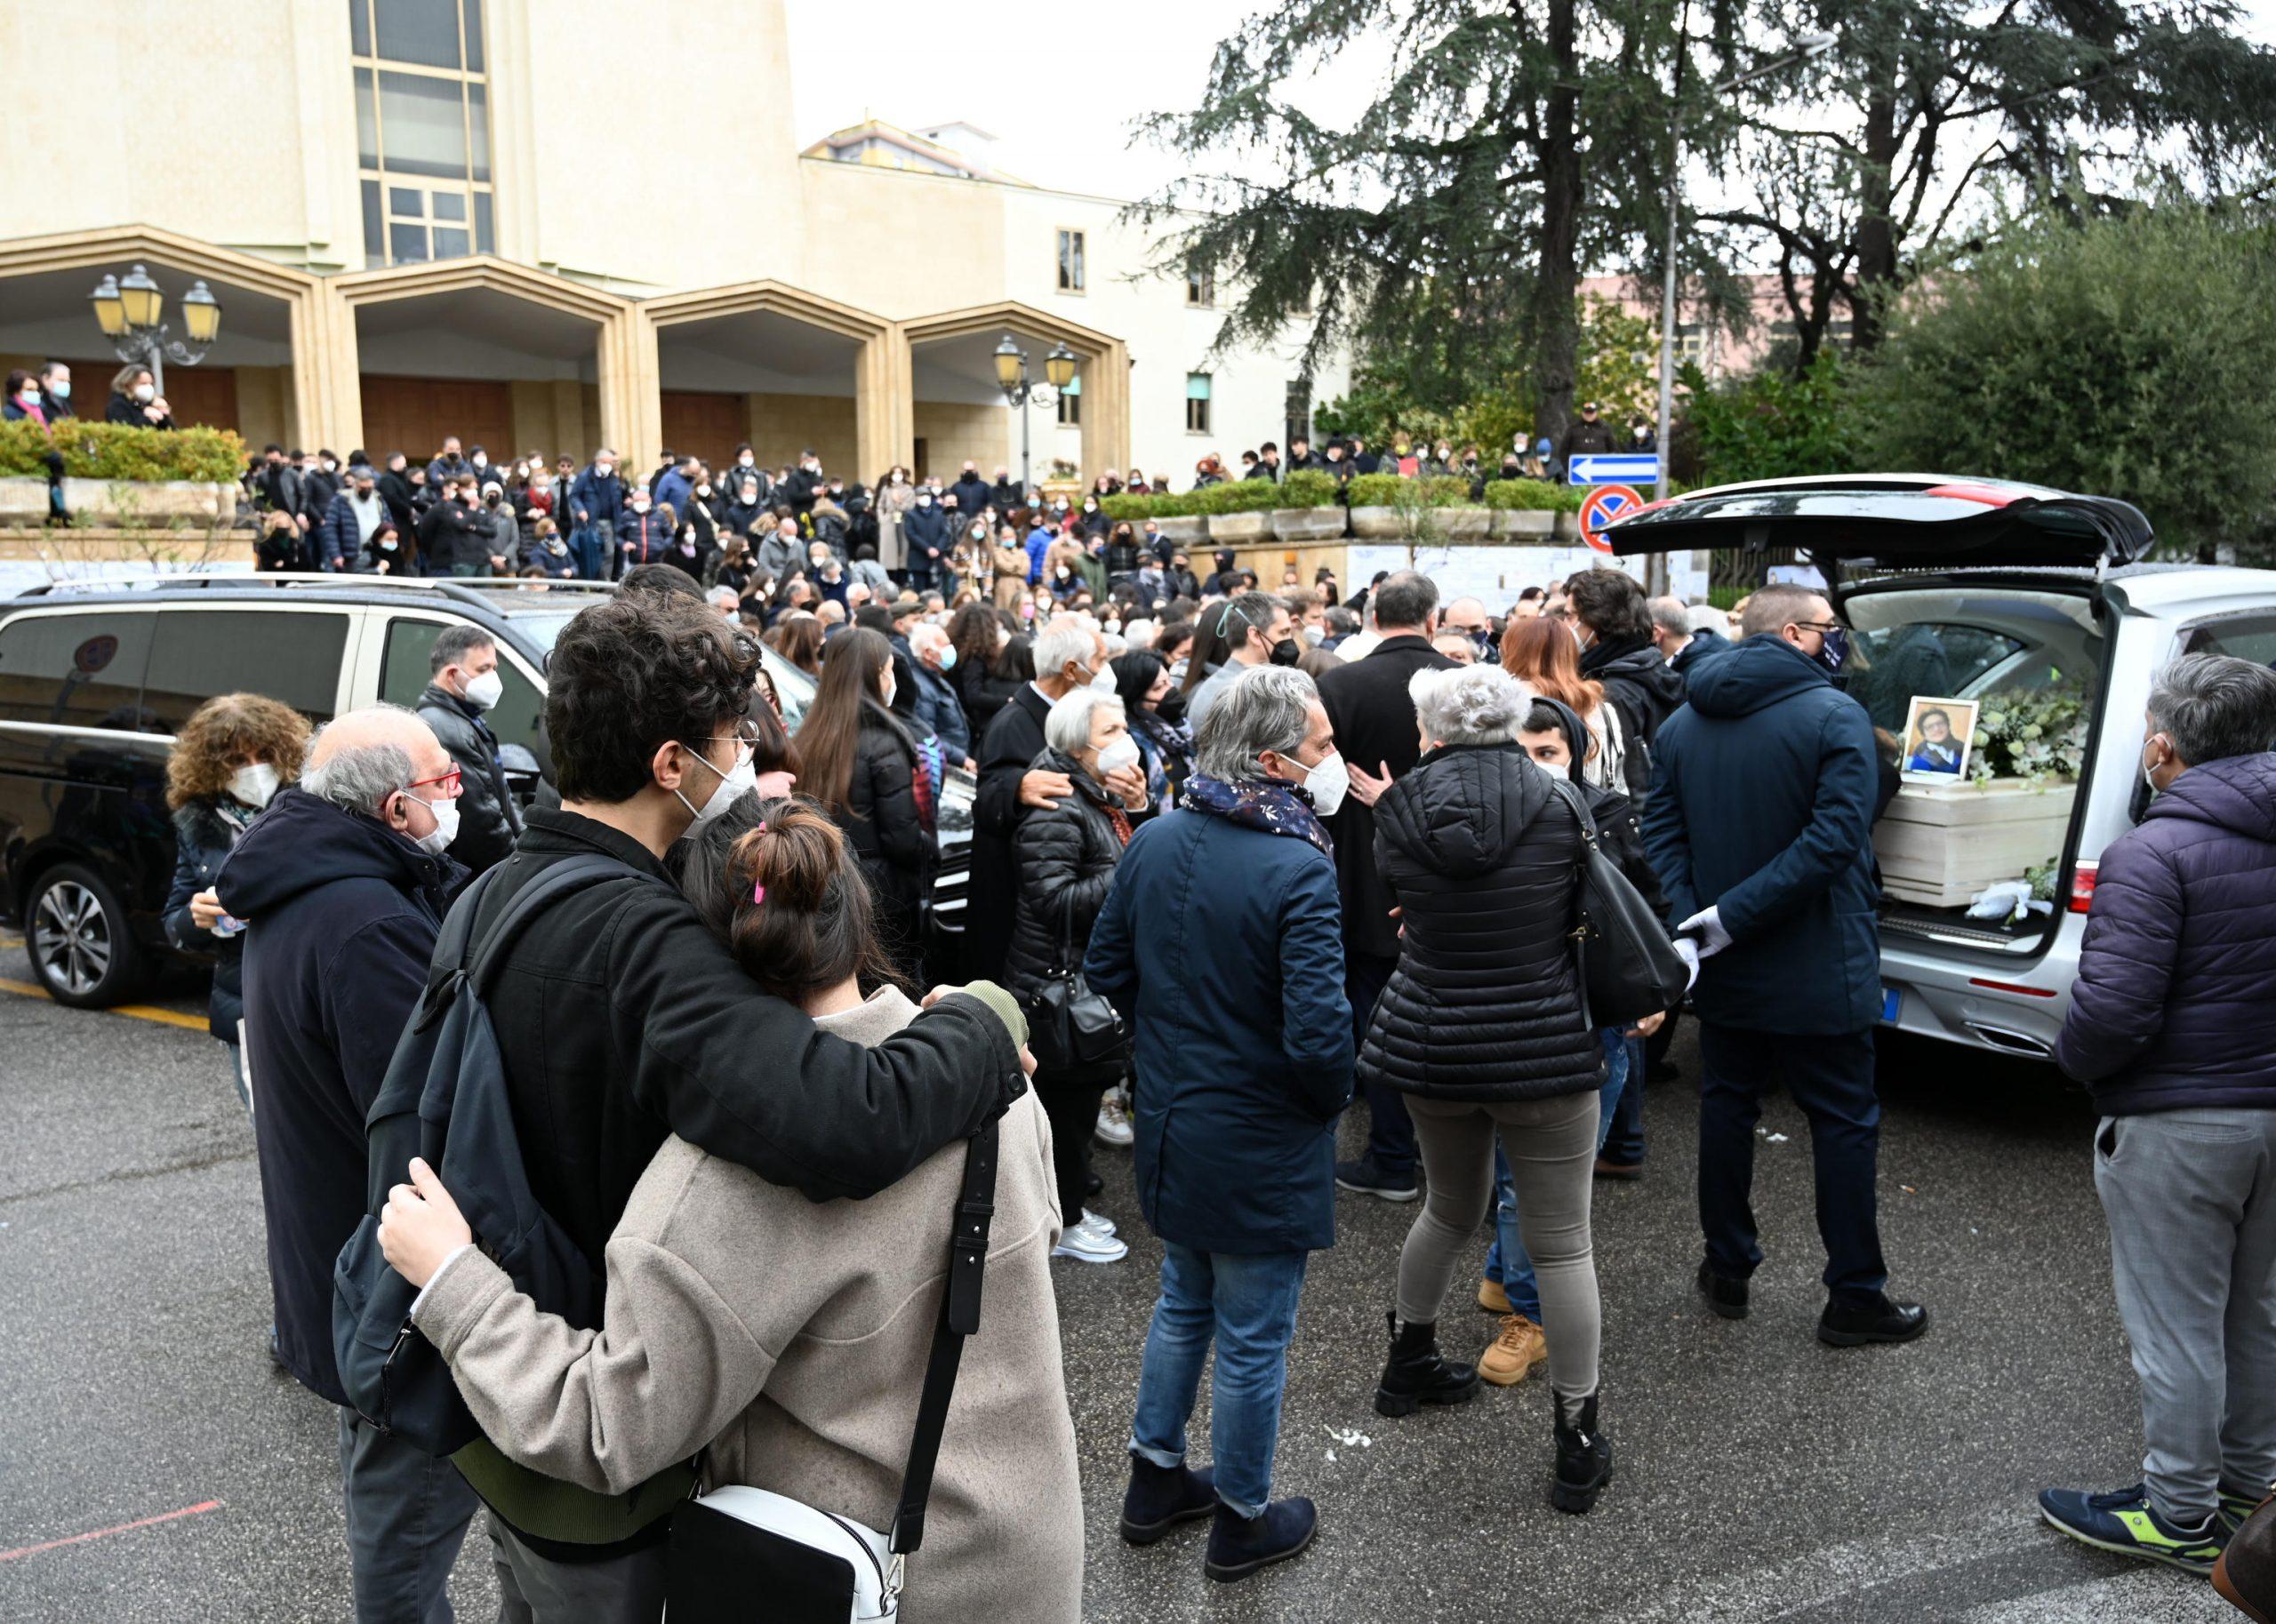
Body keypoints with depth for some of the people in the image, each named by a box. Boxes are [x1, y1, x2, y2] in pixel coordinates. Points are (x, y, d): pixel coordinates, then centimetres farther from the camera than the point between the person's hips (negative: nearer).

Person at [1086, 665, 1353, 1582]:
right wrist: (1333, 1099, -8)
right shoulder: (1299, 870, -26)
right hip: (1260, 1149, -7)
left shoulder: (1155, 841, -4)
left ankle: (1155, 1480, 41)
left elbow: (1106, 967, 6)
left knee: (1183, 1305, 26)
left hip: (1168, 1127, 7)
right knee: (1252, 1342, 12)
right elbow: (1319, 1033, -28)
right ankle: (1242, 1521, 31)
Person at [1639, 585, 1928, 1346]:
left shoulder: (1683, 722, 5)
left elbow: (1661, 832, -2)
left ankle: (1727, 1269, 27)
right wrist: (1733, 918, -22)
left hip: (1724, 969, 5)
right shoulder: (1835, 716, -13)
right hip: (1818, 970, -5)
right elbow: (1834, 836, -24)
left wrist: (1693, 919, -11)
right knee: (1844, 1122, 7)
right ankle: (1854, 1296, 16)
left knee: (1726, 1106, 18)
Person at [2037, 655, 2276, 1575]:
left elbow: (2112, 1010, -27)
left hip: (2179, 1125, -8)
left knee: (2175, 1325, 6)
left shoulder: (2153, 853, -22)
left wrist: (2071, 1058, -7)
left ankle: (2181, 1516, 19)